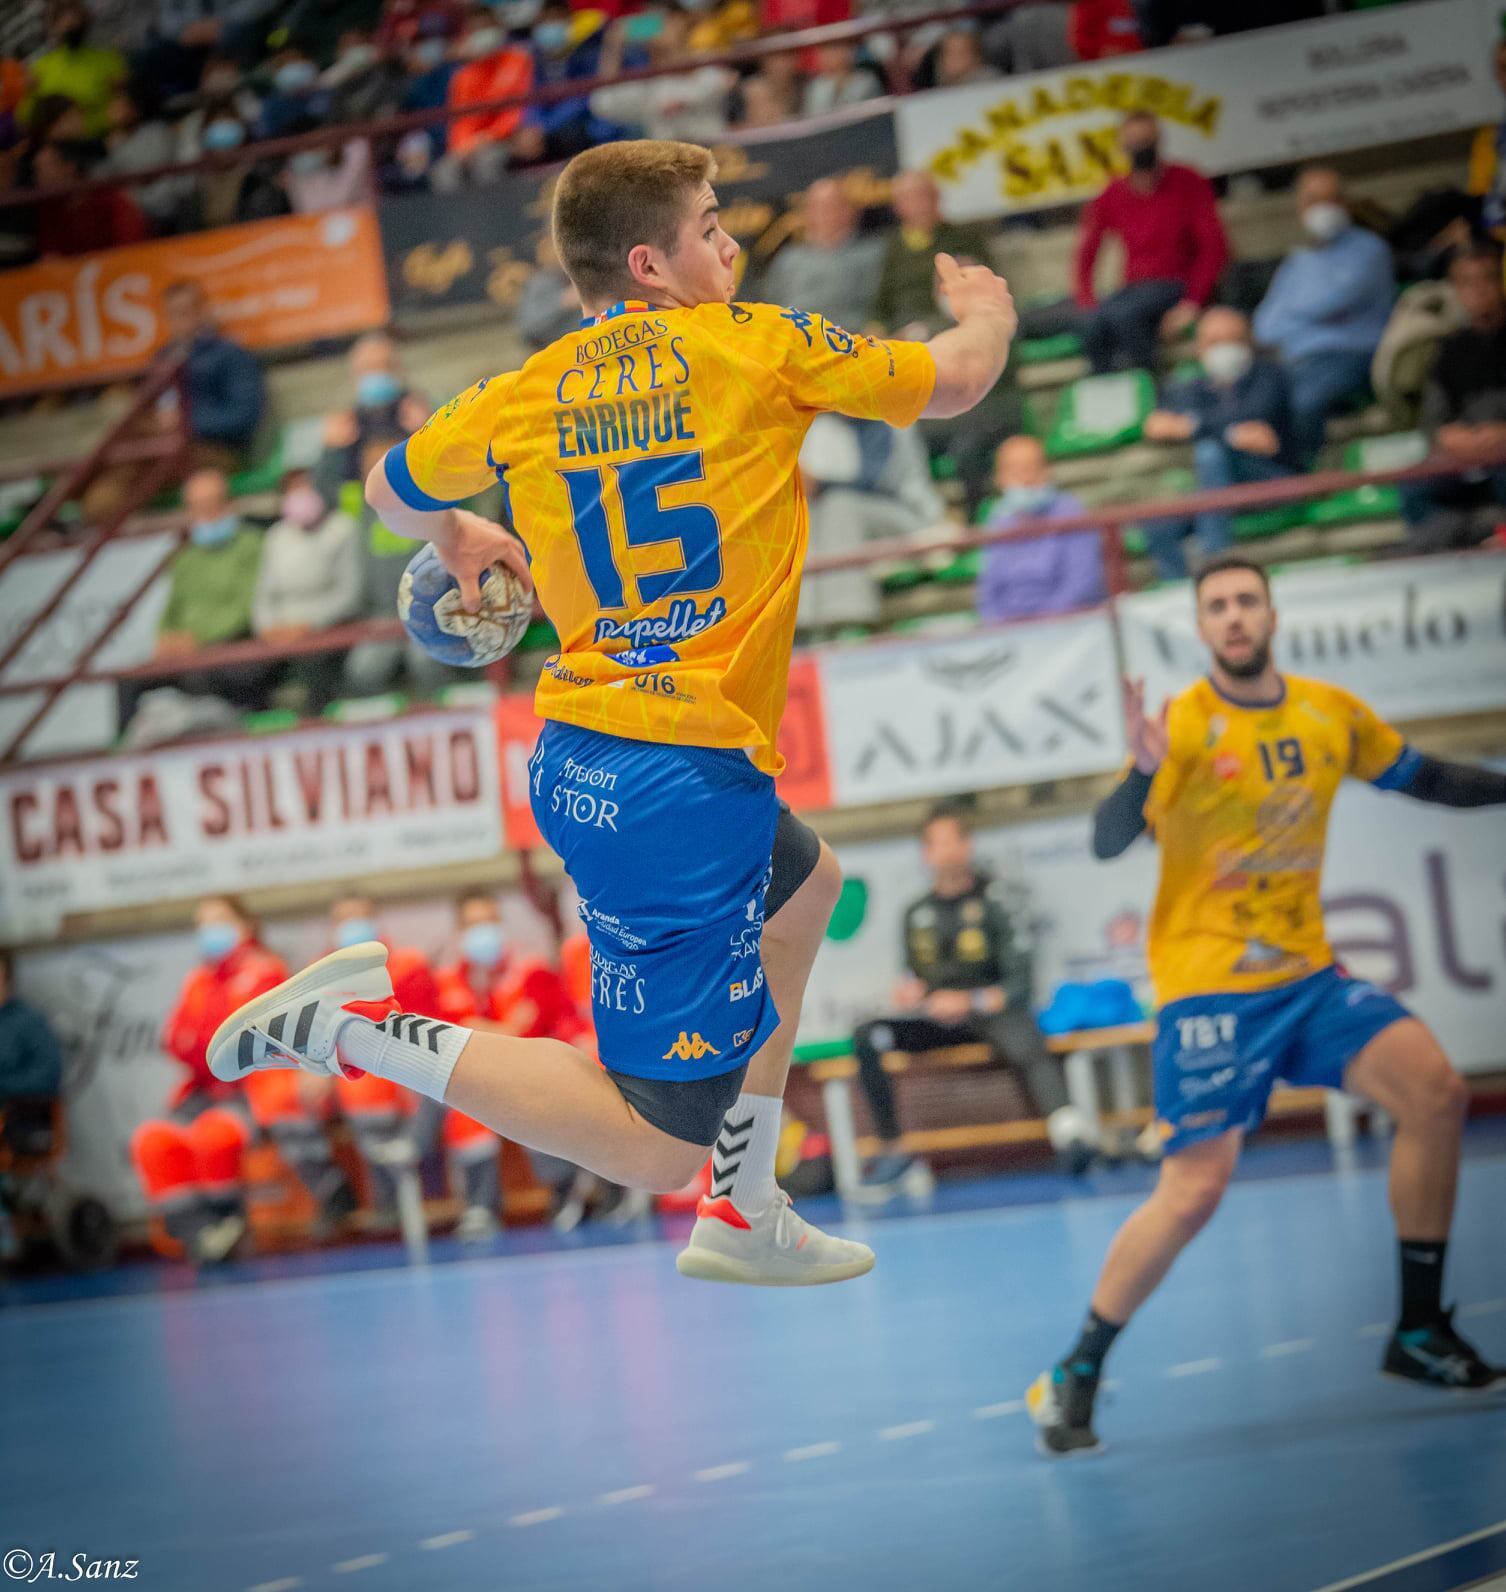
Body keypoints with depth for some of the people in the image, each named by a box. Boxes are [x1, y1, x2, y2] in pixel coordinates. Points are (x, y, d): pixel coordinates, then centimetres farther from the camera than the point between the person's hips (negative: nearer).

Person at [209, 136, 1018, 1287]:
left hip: (575, 760, 8)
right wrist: (988, 313, 28)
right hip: (685, 780, -8)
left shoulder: (530, 393, 7)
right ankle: (357, 1024, -12)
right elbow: (956, 382, 6)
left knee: (803, 886, 36)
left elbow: (393, 491, 23)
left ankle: (746, 1220, 40)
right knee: (656, 1147, -4)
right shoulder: (759, 348, -6)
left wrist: (458, 538, 45)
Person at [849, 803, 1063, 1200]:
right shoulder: (917, 914, 15)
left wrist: (972, 1001, -19)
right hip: (936, 1019, 5)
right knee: (867, 1037, -20)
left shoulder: (993, 900, 0)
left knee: (1027, 1048, -39)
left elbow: (1018, 984, -5)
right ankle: (892, 1154, -19)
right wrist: (911, 991, 1)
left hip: (991, 1010, -5)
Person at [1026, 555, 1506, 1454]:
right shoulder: (1186, 725, -13)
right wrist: (1144, 772, -43)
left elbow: (1423, 779, 21)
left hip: (1306, 973, 5)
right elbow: (1109, 843, -24)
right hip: (1209, 987, -5)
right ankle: (1077, 1374, 5)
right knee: (1194, 1192, -12)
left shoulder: (1333, 714, 4)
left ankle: (1420, 1331, 3)